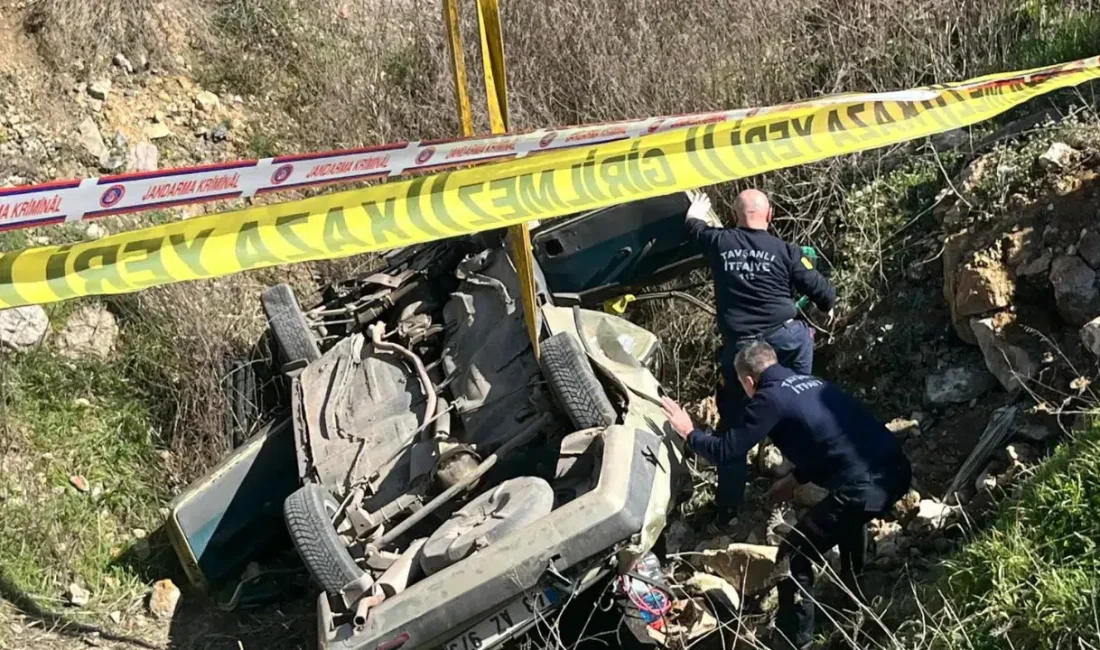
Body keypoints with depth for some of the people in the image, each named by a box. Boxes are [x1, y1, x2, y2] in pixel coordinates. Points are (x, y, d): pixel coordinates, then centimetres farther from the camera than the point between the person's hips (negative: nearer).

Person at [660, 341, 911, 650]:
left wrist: (689, 433, 16)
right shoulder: (808, 382, 22)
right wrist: (796, 478, 36)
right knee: (849, 517, 40)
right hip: (896, 470, 9)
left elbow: (726, 451, -1)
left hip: (864, 487, -9)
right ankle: (853, 600, 57)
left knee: (794, 556, 6)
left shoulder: (771, 397, -3)